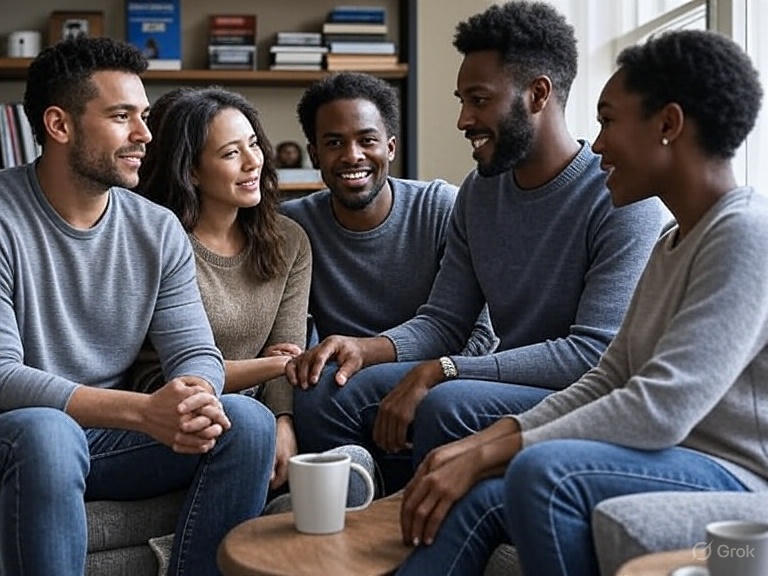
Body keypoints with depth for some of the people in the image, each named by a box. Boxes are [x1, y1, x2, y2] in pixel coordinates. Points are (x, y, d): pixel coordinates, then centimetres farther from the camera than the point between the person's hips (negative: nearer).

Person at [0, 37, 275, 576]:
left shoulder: (159, 230, 2)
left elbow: (196, 353, 0)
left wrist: (197, 398, -27)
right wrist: (143, 411, -32)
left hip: (112, 437, 4)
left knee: (248, 421, -18)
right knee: (45, 432, -37)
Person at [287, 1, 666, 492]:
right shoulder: (479, 193, 10)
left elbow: (595, 354, -23)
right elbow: (443, 322, 10)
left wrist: (439, 371, -26)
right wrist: (368, 349, -13)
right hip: (507, 388, 7)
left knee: (447, 405, -33)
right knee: (326, 391, -8)